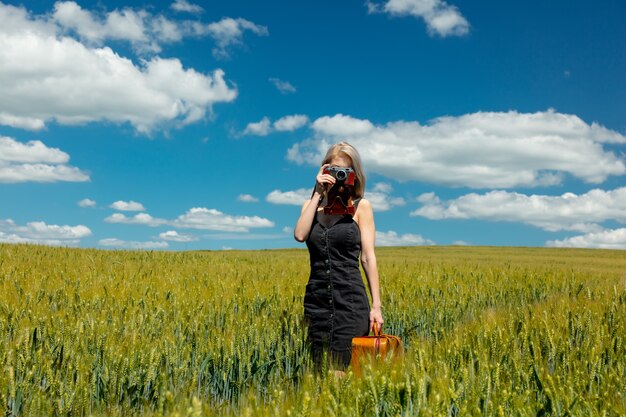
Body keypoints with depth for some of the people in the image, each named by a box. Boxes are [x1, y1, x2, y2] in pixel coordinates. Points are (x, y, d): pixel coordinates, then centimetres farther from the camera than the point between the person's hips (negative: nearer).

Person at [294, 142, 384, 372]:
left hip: (350, 300, -3)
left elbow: (368, 257, -1)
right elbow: (300, 235, -9)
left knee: (338, 372, -12)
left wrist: (376, 305, -5)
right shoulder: (312, 204, 12)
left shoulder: (360, 206, 3)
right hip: (317, 300, 3)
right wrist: (317, 193, -7)